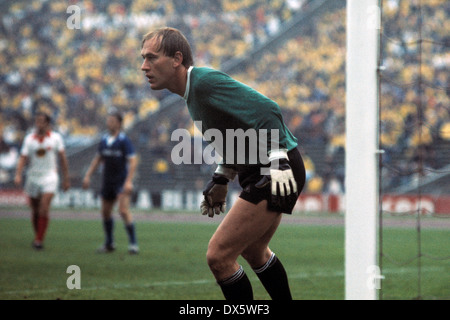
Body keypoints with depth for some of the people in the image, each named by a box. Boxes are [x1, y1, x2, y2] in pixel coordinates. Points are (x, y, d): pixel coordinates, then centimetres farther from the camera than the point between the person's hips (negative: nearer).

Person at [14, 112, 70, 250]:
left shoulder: (56, 138, 0)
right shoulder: (29, 139, 3)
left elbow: (63, 159, 6)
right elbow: (23, 158, -2)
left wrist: (66, 179, 6)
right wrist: (18, 175, -17)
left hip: (49, 177, -3)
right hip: (33, 177, 3)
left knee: (44, 208, -18)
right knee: (35, 211, 9)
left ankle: (39, 239, -17)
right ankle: (37, 237, 27)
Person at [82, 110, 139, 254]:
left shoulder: (124, 140, -11)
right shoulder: (104, 140, 8)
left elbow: (132, 161, -15)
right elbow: (98, 158, 19)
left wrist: (129, 181, -22)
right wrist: (88, 175, 13)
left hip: (122, 182, -7)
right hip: (108, 181, 7)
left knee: (124, 210, -18)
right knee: (105, 211, 12)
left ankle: (133, 243, -13)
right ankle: (109, 244, 26)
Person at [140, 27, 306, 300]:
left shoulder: (205, 82, -19)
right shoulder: (195, 90, 12)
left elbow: (266, 110, -26)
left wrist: (277, 161, -30)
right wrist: (221, 179, 23)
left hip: (278, 173, -11)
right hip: (259, 173, 11)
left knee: (219, 256, -11)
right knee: (253, 251, 27)